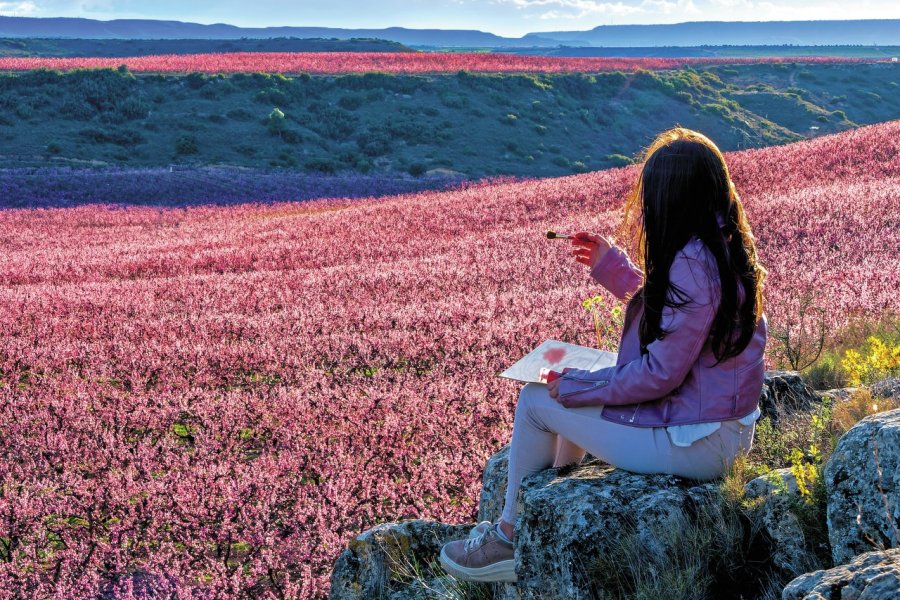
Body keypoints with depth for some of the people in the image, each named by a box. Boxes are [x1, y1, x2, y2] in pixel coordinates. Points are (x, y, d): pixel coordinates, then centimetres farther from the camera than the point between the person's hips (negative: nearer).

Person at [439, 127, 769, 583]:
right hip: (726, 423, 10)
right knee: (577, 388, 23)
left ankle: (509, 539, 19)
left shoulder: (691, 266, -26)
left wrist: (576, 386, -13)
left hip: (693, 443, -10)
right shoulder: (724, 248, 4)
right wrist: (611, 265, 14)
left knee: (536, 401, 2)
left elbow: (660, 374, -25)